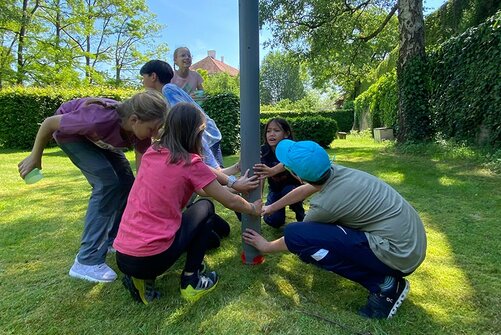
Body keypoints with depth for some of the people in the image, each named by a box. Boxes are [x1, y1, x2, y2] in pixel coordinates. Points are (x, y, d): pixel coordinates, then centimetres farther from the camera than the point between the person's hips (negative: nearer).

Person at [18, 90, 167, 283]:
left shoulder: (140, 129, -26)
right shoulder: (99, 120, -43)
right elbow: (49, 123, -26)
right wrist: (35, 156, -13)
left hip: (97, 137, 6)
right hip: (69, 131, -6)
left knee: (126, 182, 0)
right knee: (107, 181, -23)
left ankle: (113, 239, 18)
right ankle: (87, 261, -15)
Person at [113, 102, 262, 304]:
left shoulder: (151, 153, 8)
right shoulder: (191, 163, -10)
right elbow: (229, 201, 0)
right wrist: (253, 209, 21)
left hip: (122, 257, 6)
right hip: (152, 257, -6)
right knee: (205, 207, 13)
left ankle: (141, 279, 16)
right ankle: (191, 281, 12)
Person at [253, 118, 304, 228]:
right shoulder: (263, 151, -18)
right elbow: (260, 174, -30)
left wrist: (272, 171, -73)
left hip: (292, 187, -2)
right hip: (275, 189, 2)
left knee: (288, 191, -36)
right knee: (274, 221, -19)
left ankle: (301, 216, -6)